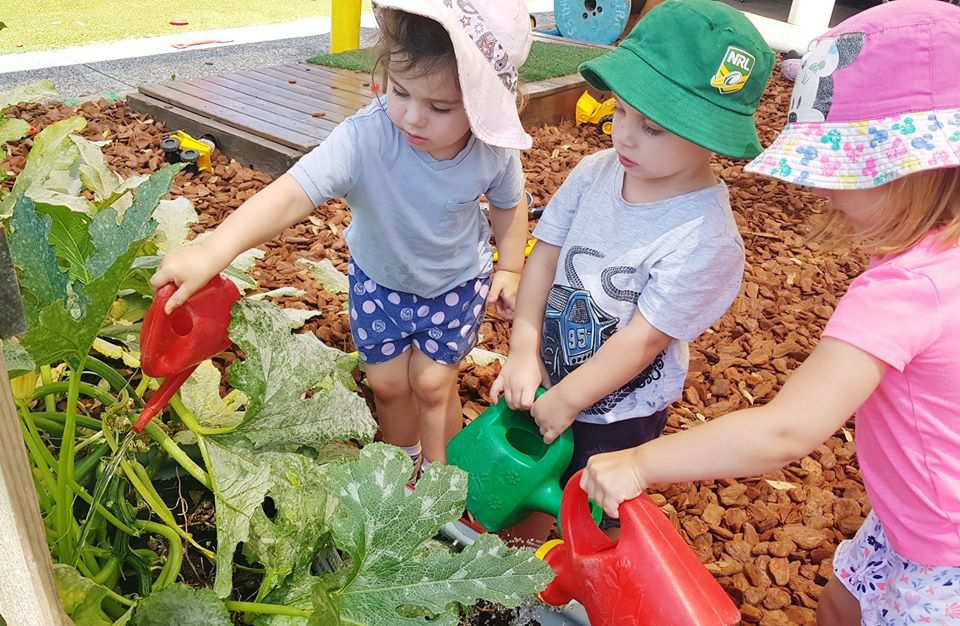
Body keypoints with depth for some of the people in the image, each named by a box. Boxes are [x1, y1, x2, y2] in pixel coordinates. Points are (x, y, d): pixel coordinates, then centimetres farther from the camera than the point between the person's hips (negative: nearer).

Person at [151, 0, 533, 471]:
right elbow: (293, 193, -49)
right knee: (387, 381, 9)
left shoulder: (495, 152, -26)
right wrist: (213, 251, -61)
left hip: (456, 282, 0)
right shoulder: (364, 138, -37)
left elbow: (509, 203, -3)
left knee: (433, 382, 1)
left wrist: (510, 269, 0)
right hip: (379, 277, 0)